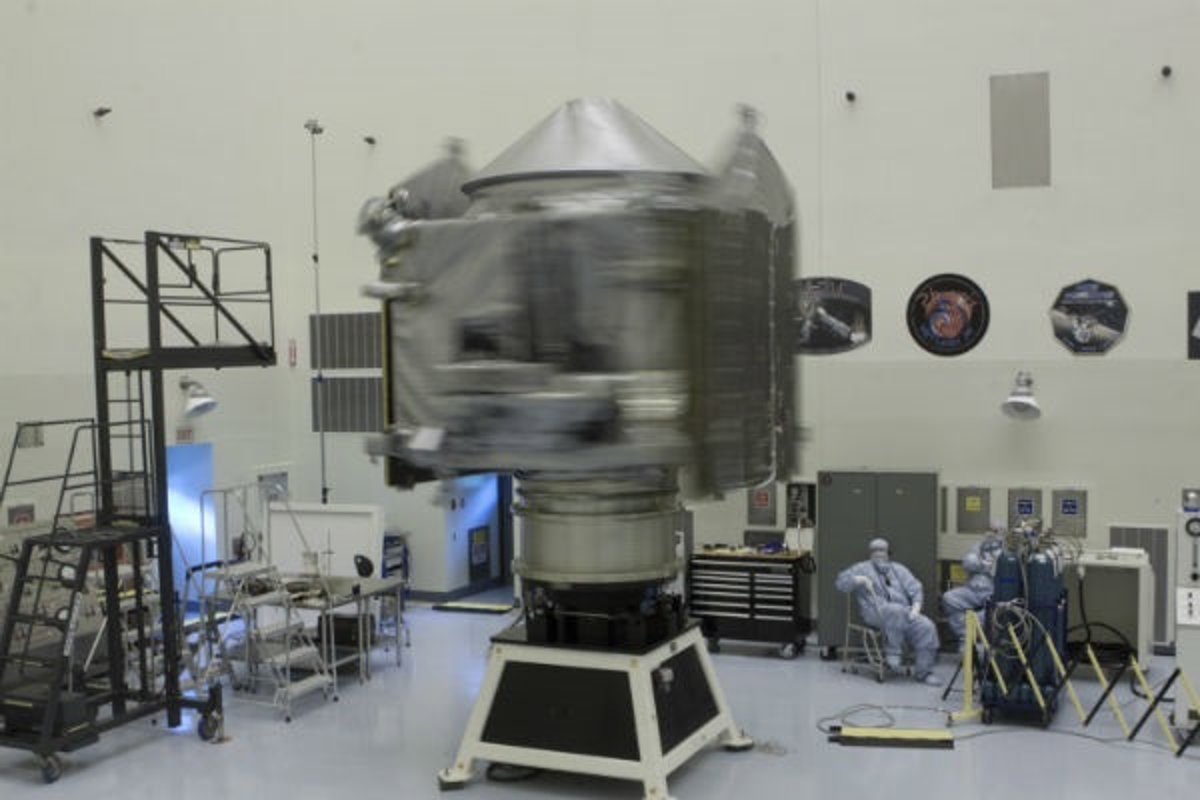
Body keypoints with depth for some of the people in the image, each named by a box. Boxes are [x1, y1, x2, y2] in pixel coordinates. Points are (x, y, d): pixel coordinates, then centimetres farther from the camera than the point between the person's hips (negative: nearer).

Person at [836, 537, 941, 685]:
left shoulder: (899, 569, 26)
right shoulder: (863, 568, 18)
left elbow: (915, 589, 15)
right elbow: (840, 582, 8)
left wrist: (915, 608, -4)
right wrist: (860, 580, -8)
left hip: (905, 612, 4)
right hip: (876, 612, -4)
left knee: (926, 626, -24)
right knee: (895, 611, -39)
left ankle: (923, 671, -15)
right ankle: (892, 652, -23)